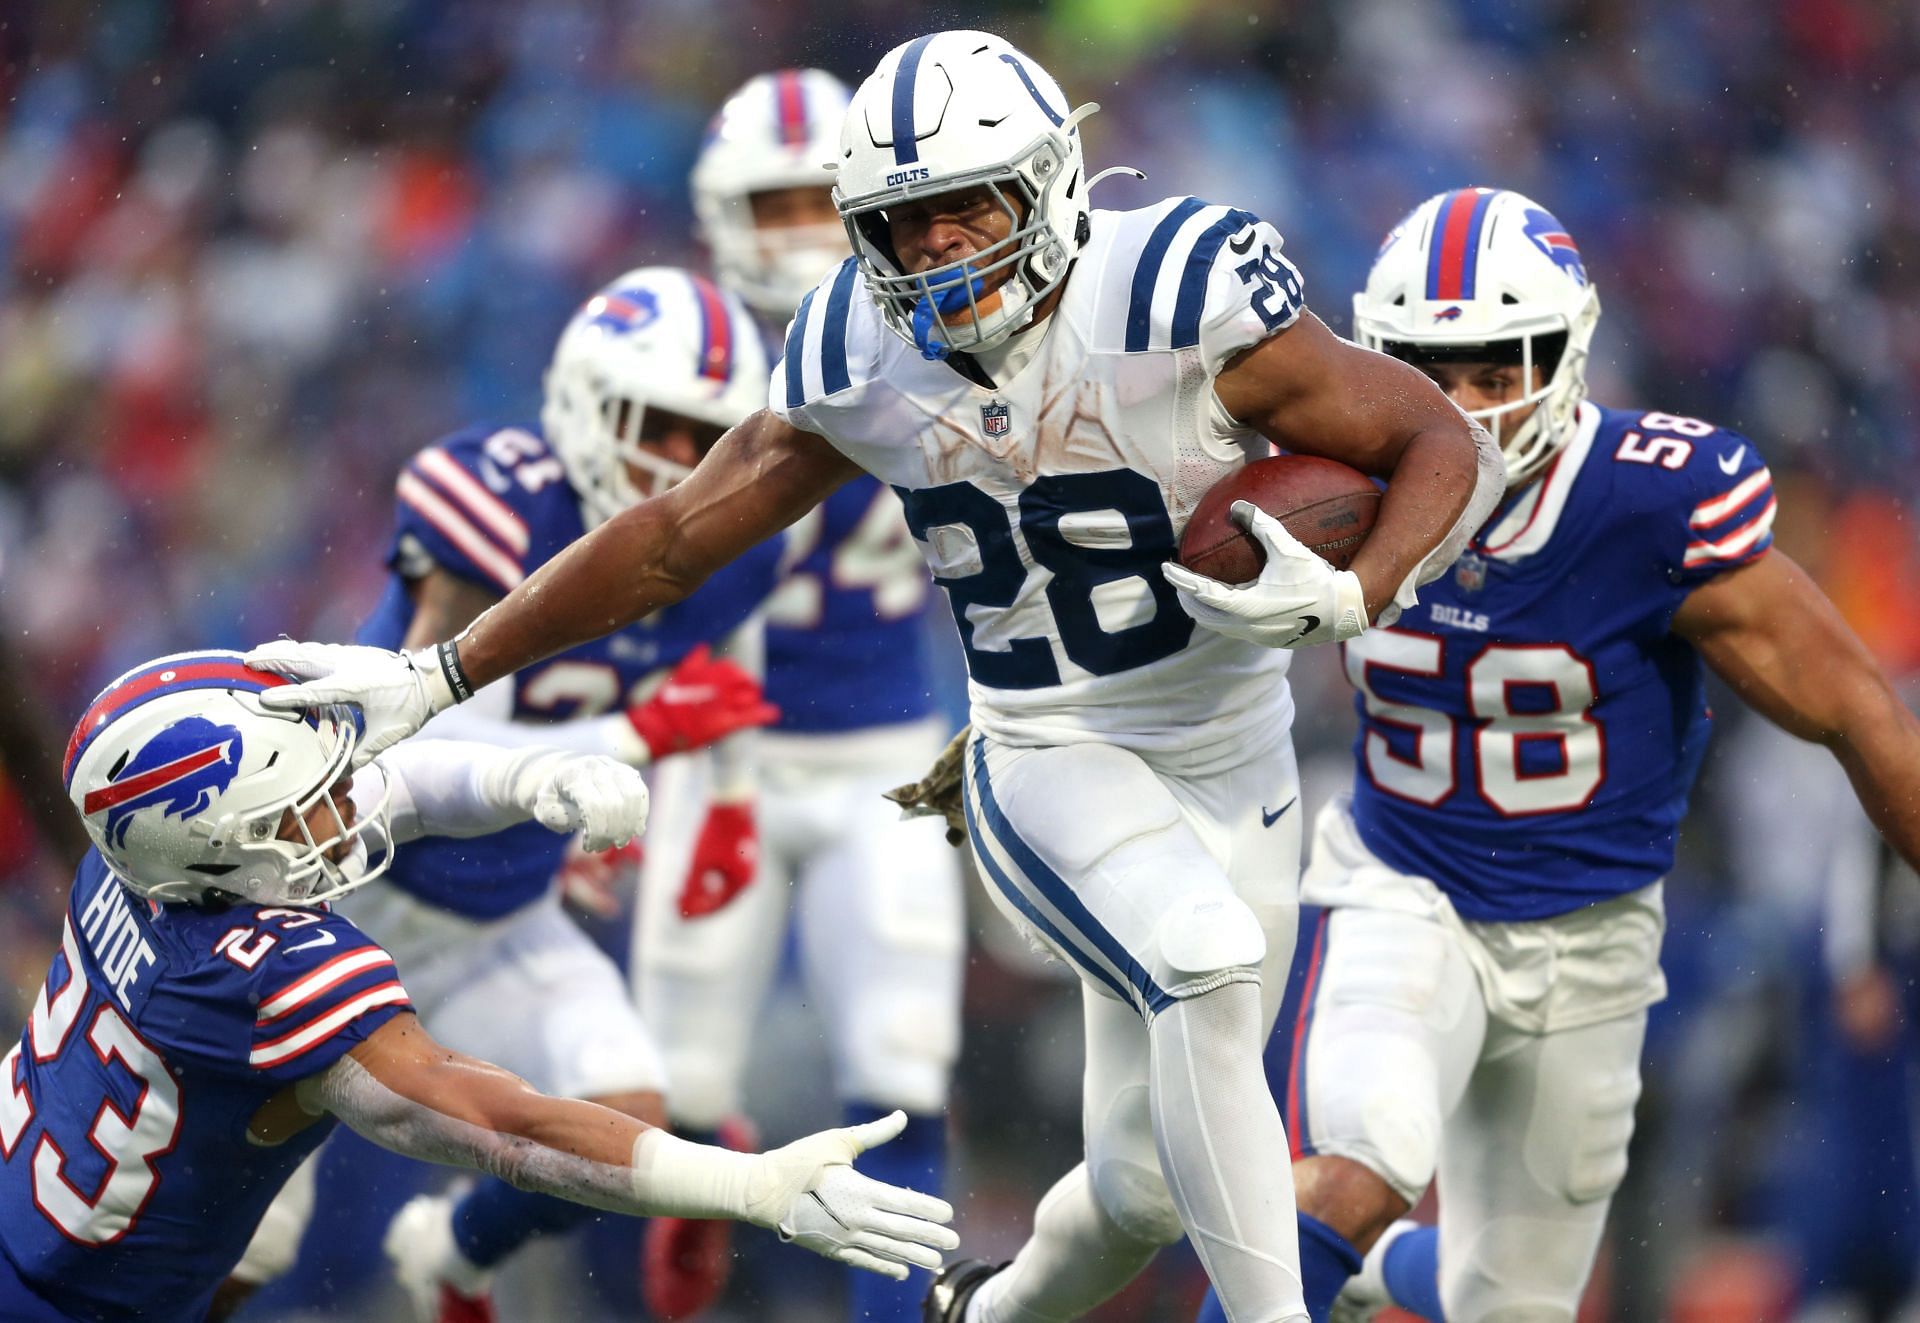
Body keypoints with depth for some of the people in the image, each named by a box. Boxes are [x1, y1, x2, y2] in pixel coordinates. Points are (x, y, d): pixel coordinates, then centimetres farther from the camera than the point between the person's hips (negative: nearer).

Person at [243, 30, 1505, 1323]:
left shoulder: (1181, 300, -19)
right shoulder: (867, 363, -8)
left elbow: (1447, 449, -13)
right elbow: (671, 541, 3)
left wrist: (1347, 599, -31)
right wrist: (435, 676, 3)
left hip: (1228, 773, 0)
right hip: (1048, 765, 0)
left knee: (1148, 1187, 5)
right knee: (1208, 963, -33)